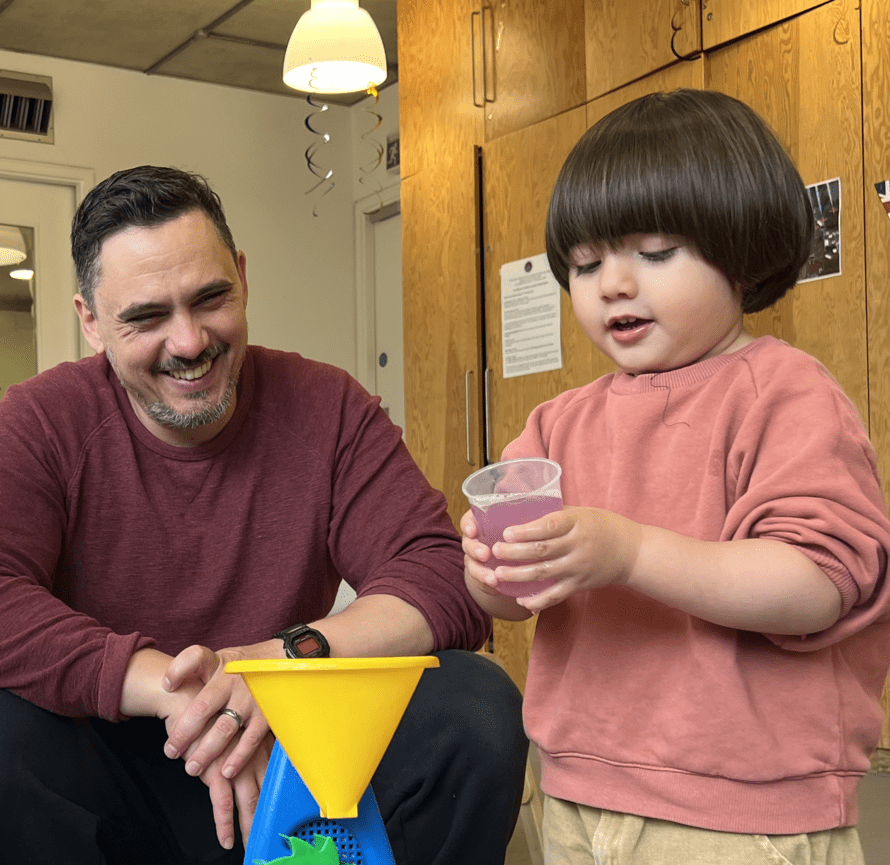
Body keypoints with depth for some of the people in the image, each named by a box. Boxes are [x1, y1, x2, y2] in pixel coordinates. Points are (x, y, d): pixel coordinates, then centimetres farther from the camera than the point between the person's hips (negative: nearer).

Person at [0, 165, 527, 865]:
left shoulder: (327, 410, -2)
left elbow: (450, 583, -11)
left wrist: (287, 656, -29)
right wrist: (172, 686, -31)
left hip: (283, 765, 2)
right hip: (105, 775, -1)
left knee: (477, 707, -24)